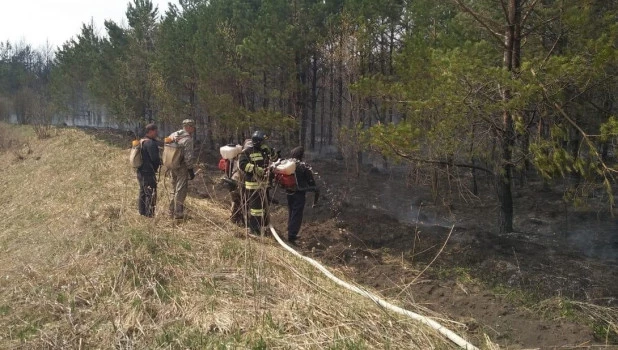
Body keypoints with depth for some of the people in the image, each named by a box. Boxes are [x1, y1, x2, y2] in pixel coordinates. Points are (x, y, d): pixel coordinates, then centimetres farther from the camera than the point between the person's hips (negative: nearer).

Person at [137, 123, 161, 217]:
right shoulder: (151, 143, -18)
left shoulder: (141, 141, 14)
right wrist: (160, 162, -2)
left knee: (143, 193, 17)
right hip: (148, 173, -10)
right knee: (151, 195, -5)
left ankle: (142, 213, 25)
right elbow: (155, 158, -23)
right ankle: (149, 215, -4)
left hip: (140, 172, 10)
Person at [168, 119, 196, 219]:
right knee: (181, 190, -3)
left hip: (173, 167, 8)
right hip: (182, 167, -8)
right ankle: (178, 213, -2)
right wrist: (191, 169, -14)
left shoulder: (173, 135, 10)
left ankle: (172, 212, 24)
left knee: (174, 189, 17)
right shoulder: (187, 139, -15)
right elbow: (188, 157, -19)